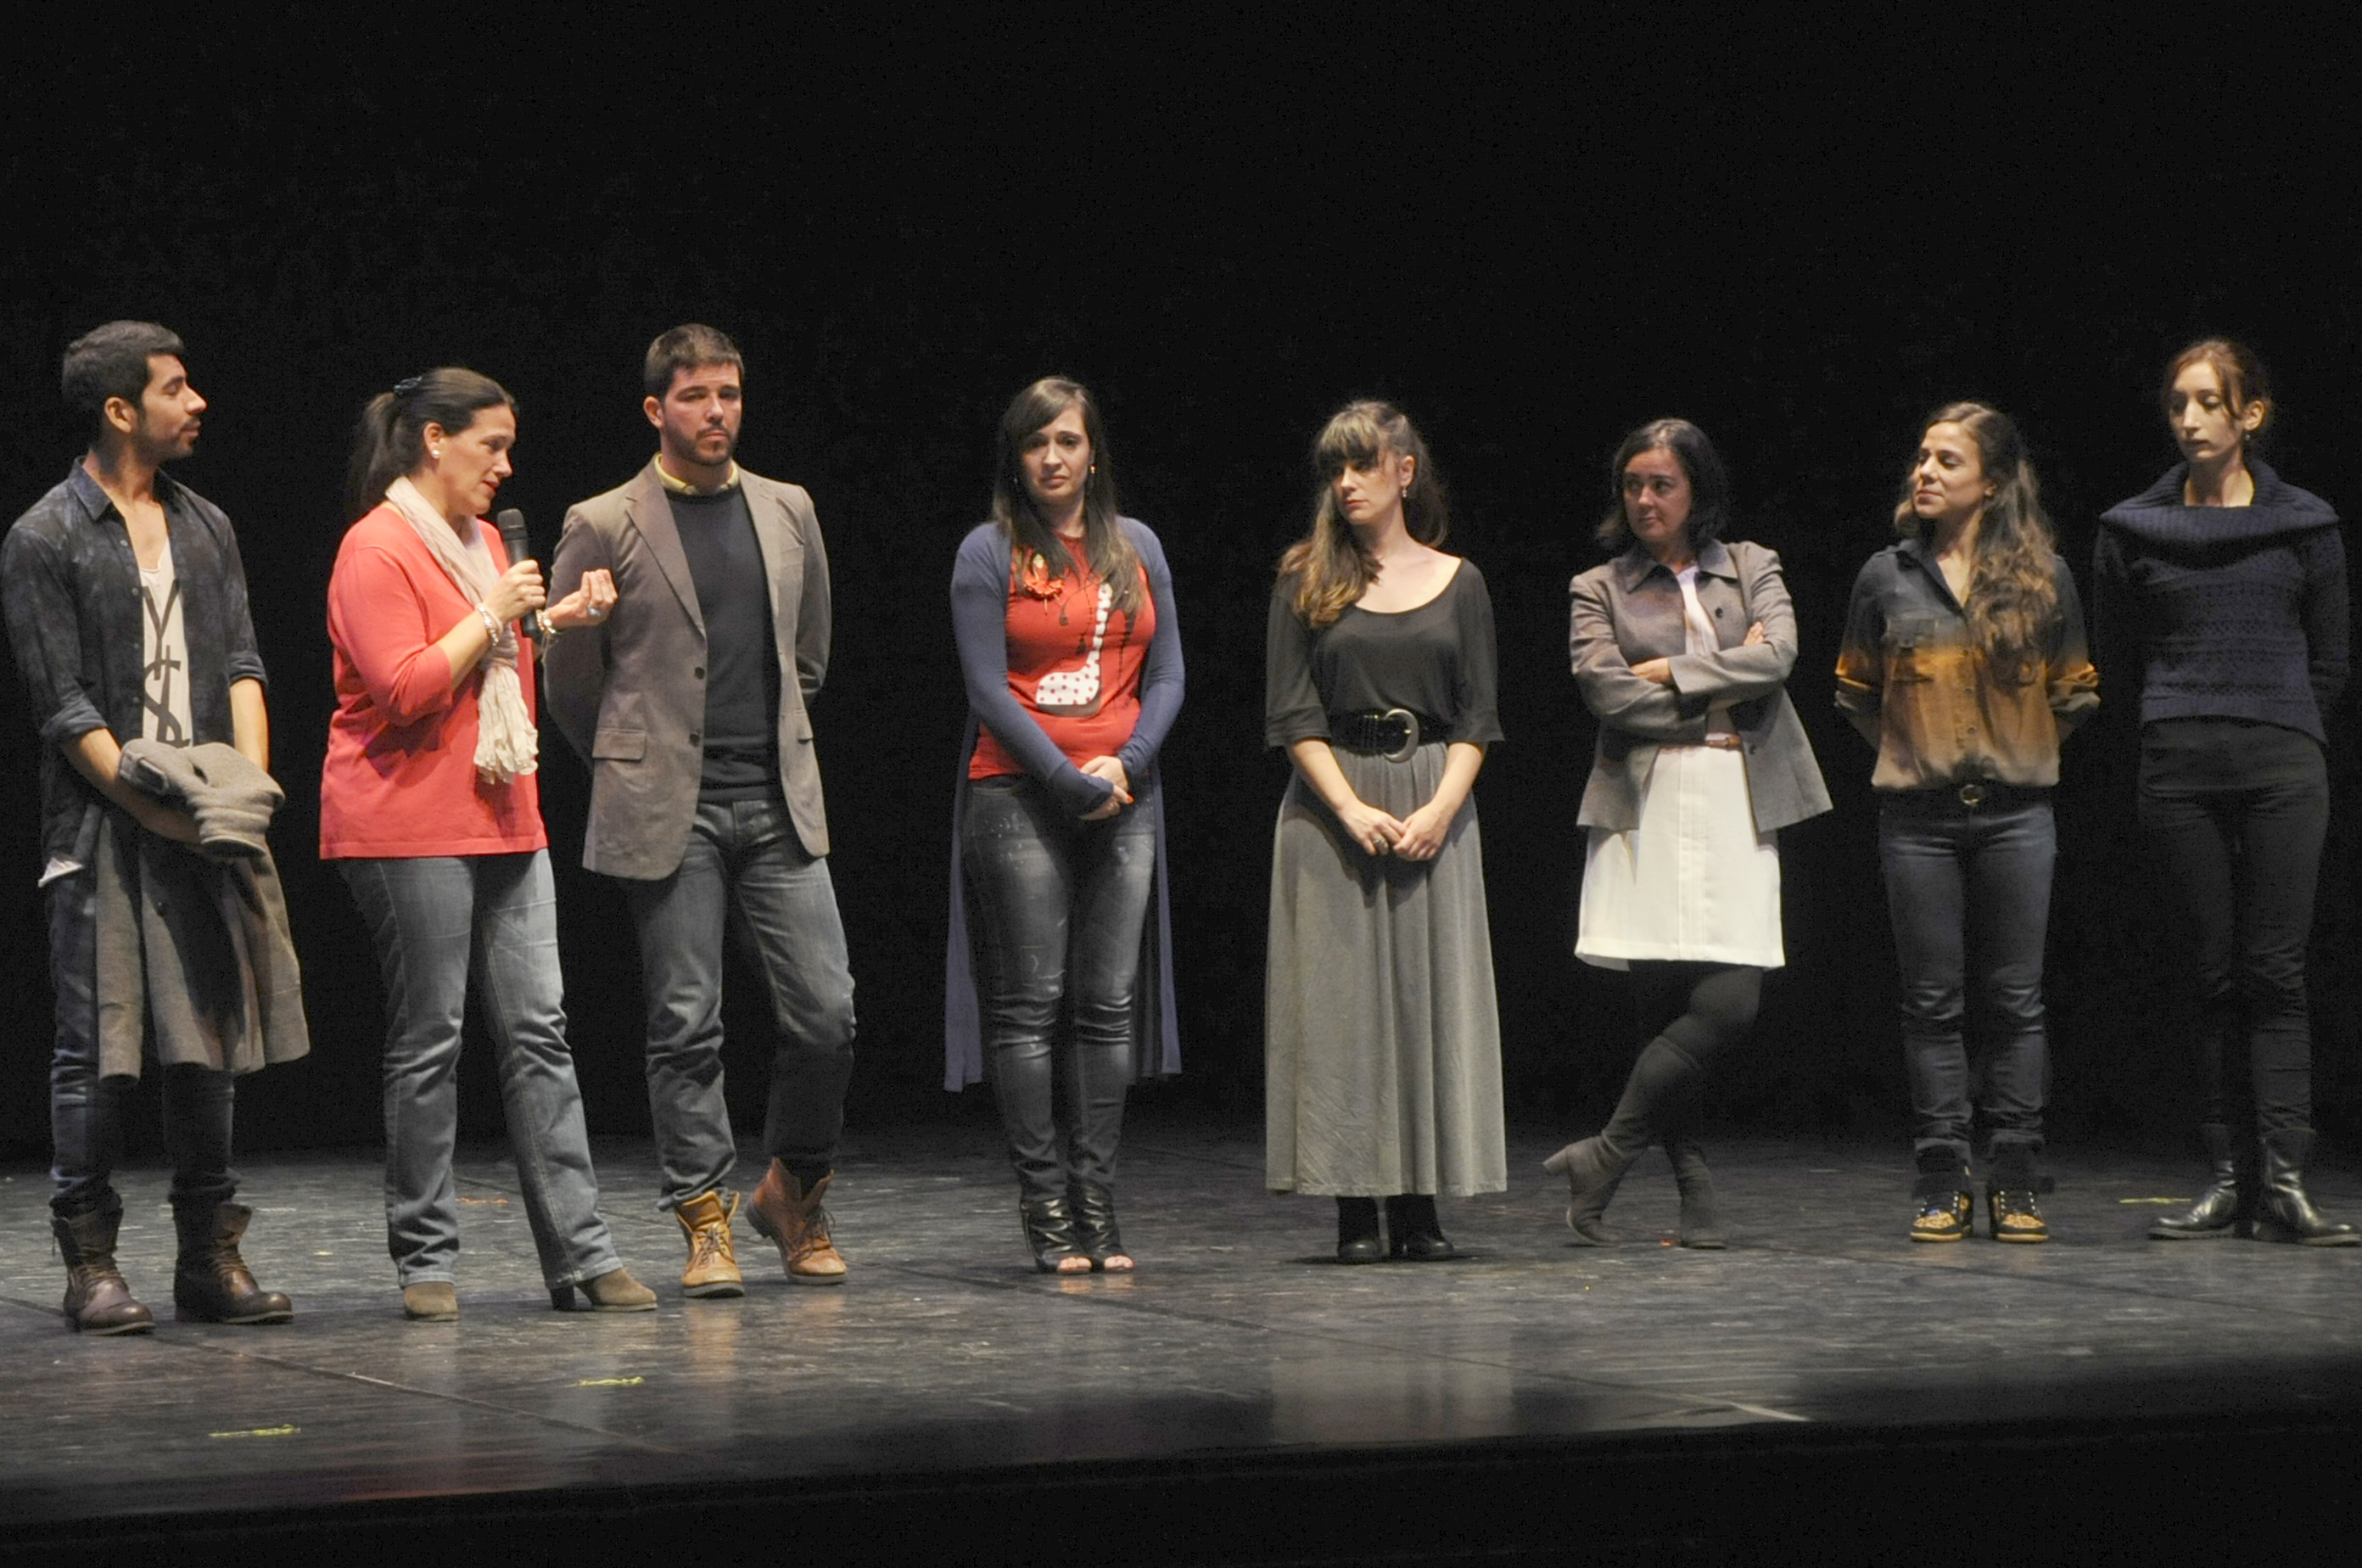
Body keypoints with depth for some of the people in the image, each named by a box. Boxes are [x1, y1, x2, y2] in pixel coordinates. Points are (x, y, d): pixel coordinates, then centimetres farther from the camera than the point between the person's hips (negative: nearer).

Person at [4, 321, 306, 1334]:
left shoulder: (205, 528, 16)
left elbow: (241, 664, 12)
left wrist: (248, 784, -5)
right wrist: (155, 808, -13)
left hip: (207, 826, 5)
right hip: (101, 831, -5)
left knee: (212, 1042, 5)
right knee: (97, 1048, -5)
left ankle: (210, 1260, 12)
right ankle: (90, 1261, 3)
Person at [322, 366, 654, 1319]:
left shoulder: (482, 541, 19)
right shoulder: (378, 549, -9)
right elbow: (404, 688, -18)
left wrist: (549, 623, 17)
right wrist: (495, 614, -14)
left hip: (502, 820, 8)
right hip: (410, 828, -8)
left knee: (539, 1032, 2)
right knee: (428, 1041, -3)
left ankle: (580, 1256, 0)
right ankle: (425, 1262, 5)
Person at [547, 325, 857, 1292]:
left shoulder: (788, 512, 11)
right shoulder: (604, 528, -2)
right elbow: (570, 679, 5)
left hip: (779, 802, 3)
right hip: (667, 813, -3)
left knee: (826, 1012, -2)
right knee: (685, 1026, -1)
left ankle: (795, 1193, 19)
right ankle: (706, 1222, 7)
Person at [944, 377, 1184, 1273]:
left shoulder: (1136, 548, 13)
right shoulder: (990, 553, 0)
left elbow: (1166, 676, 11)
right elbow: (988, 690, -6)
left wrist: (1127, 765, -5)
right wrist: (1071, 780, -11)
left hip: (1124, 801, 4)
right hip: (1018, 797, -4)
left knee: (1109, 1006, 2)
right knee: (1029, 1004, -5)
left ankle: (1097, 1207, 5)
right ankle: (1045, 1206, -1)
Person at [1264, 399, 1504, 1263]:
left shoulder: (1457, 583, 8)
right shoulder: (1307, 581, 4)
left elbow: (1478, 716, 5)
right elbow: (1293, 714, -1)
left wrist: (1440, 808, -10)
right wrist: (1352, 809, -12)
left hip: (1435, 804, 1)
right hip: (1331, 805, -1)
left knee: (1430, 993, -1)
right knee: (1341, 996, -4)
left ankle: (1419, 1207, 3)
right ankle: (1355, 1210, -1)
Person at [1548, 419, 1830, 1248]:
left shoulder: (1753, 570, 15)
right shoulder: (1599, 589, 11)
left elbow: (1778, 655, -3)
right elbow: (1604, 690, -6)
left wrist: (1672, 672, -6)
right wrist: (1723, 691, -4)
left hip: (1737, 806, 1)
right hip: (1646, 807, -1)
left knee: (1730, 1003, -12)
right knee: (1663, 1005, -5)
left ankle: (1604, 1157, -4)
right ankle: (1694, 1185, 4)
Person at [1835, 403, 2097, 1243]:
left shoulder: (2041, 575, 2)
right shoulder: (1887, 576, 4)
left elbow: (2074, 695, 12)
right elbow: (1855, 692, 14)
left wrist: (2013, 755, 7)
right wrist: (1914, 754, 9)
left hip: (2015, 816, 0)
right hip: (1919, 818, 1)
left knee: (2014, 1000, 1)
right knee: (1932, 1003, 2)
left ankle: (2016, 1184, 7)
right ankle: (1943, 1183, 6)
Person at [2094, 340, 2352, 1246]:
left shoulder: (2304, 524, 5)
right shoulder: (2133, 529, 7)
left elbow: (2330, 661, 12)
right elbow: (2118, 657, 16)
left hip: (2282, 769, -1)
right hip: (2180, 767, 1)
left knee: (2275, 973, -6)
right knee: (2216, 974, 2)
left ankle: (2287, 1181, -10)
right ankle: (2227, 1178, 4)